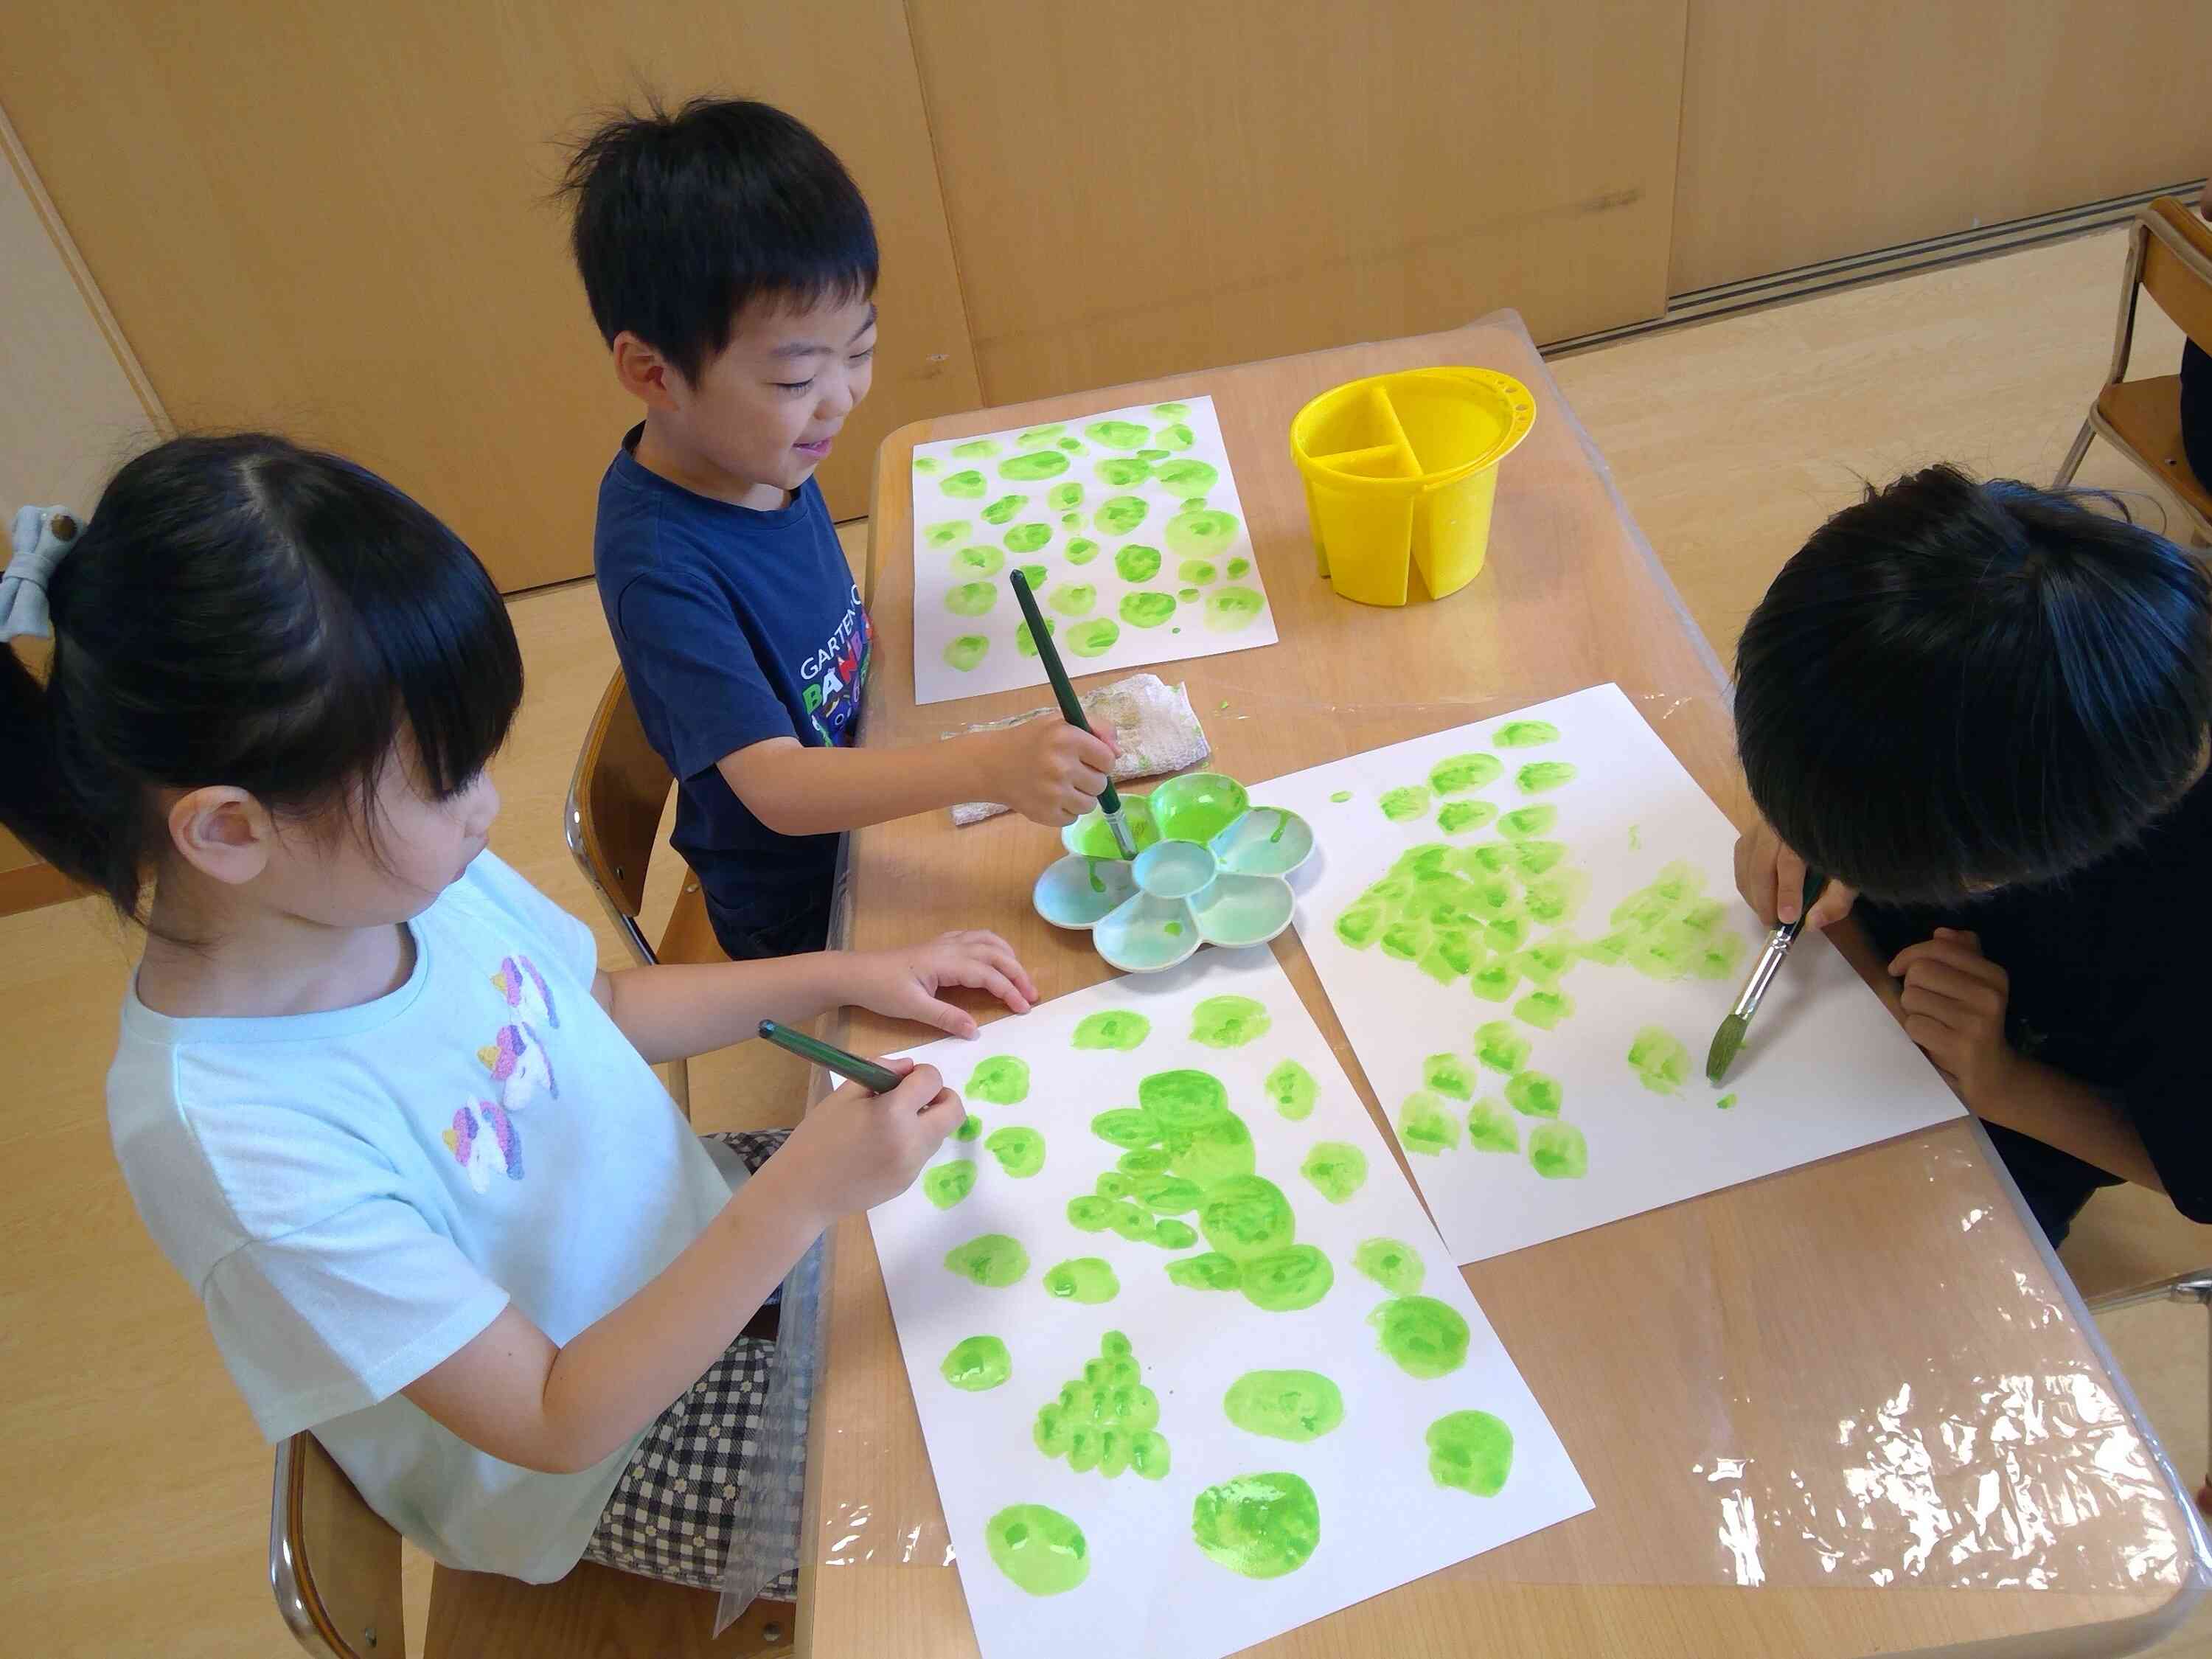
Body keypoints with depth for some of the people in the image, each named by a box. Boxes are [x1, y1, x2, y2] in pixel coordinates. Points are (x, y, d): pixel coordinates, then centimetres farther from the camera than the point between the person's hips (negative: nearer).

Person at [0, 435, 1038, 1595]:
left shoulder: (392, 868, -17)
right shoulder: (236, 1141, -37)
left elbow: (606, 1004, 5)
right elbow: (557, 1422, -28)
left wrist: (847, 974, -5)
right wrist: (799, 1199, -36)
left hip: (694, 1227, 6)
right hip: (600, 1461, -6)